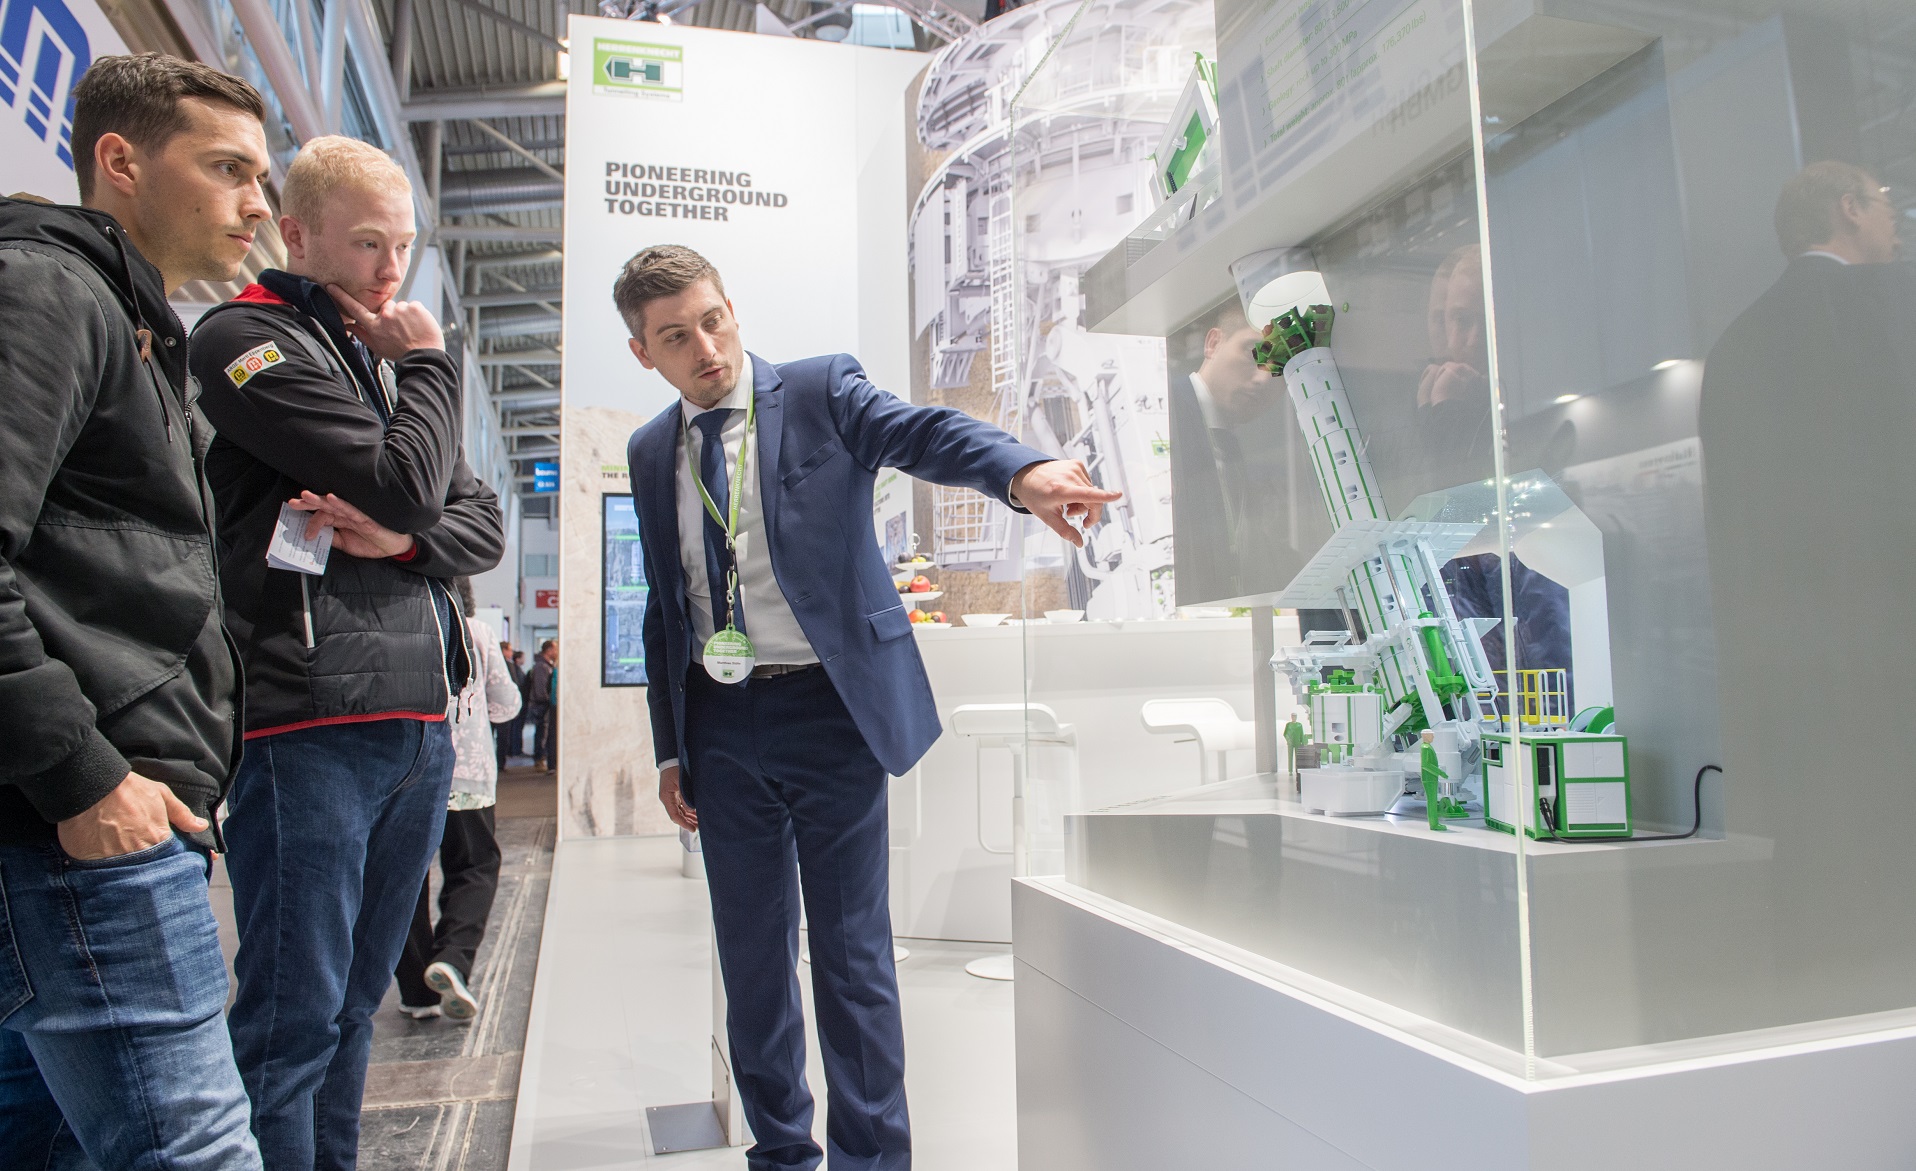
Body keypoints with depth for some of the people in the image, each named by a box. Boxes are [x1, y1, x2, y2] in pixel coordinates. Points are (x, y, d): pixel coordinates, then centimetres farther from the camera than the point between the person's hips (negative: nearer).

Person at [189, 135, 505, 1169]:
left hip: (418, 725, 8)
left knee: (353, 1004, 15)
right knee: (292, 1021, -3)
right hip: (309, 722, -7)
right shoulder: (246, 339, -2)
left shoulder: (382, 358, 22)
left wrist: (405, 538, -5)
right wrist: (428, 366, 1)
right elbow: (405, 484, -15)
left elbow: (482, 523, 16)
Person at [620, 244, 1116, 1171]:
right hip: (721, 725, 5)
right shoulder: (651, 452, 12)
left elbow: (919, 431, -21)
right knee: (751, 956, 13)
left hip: (829, 709, -4)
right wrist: (669, 748, 13)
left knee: (851, 952, 3)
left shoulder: (822, 390, -1)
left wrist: (1022, 469, -43)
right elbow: (664, 604, 16)